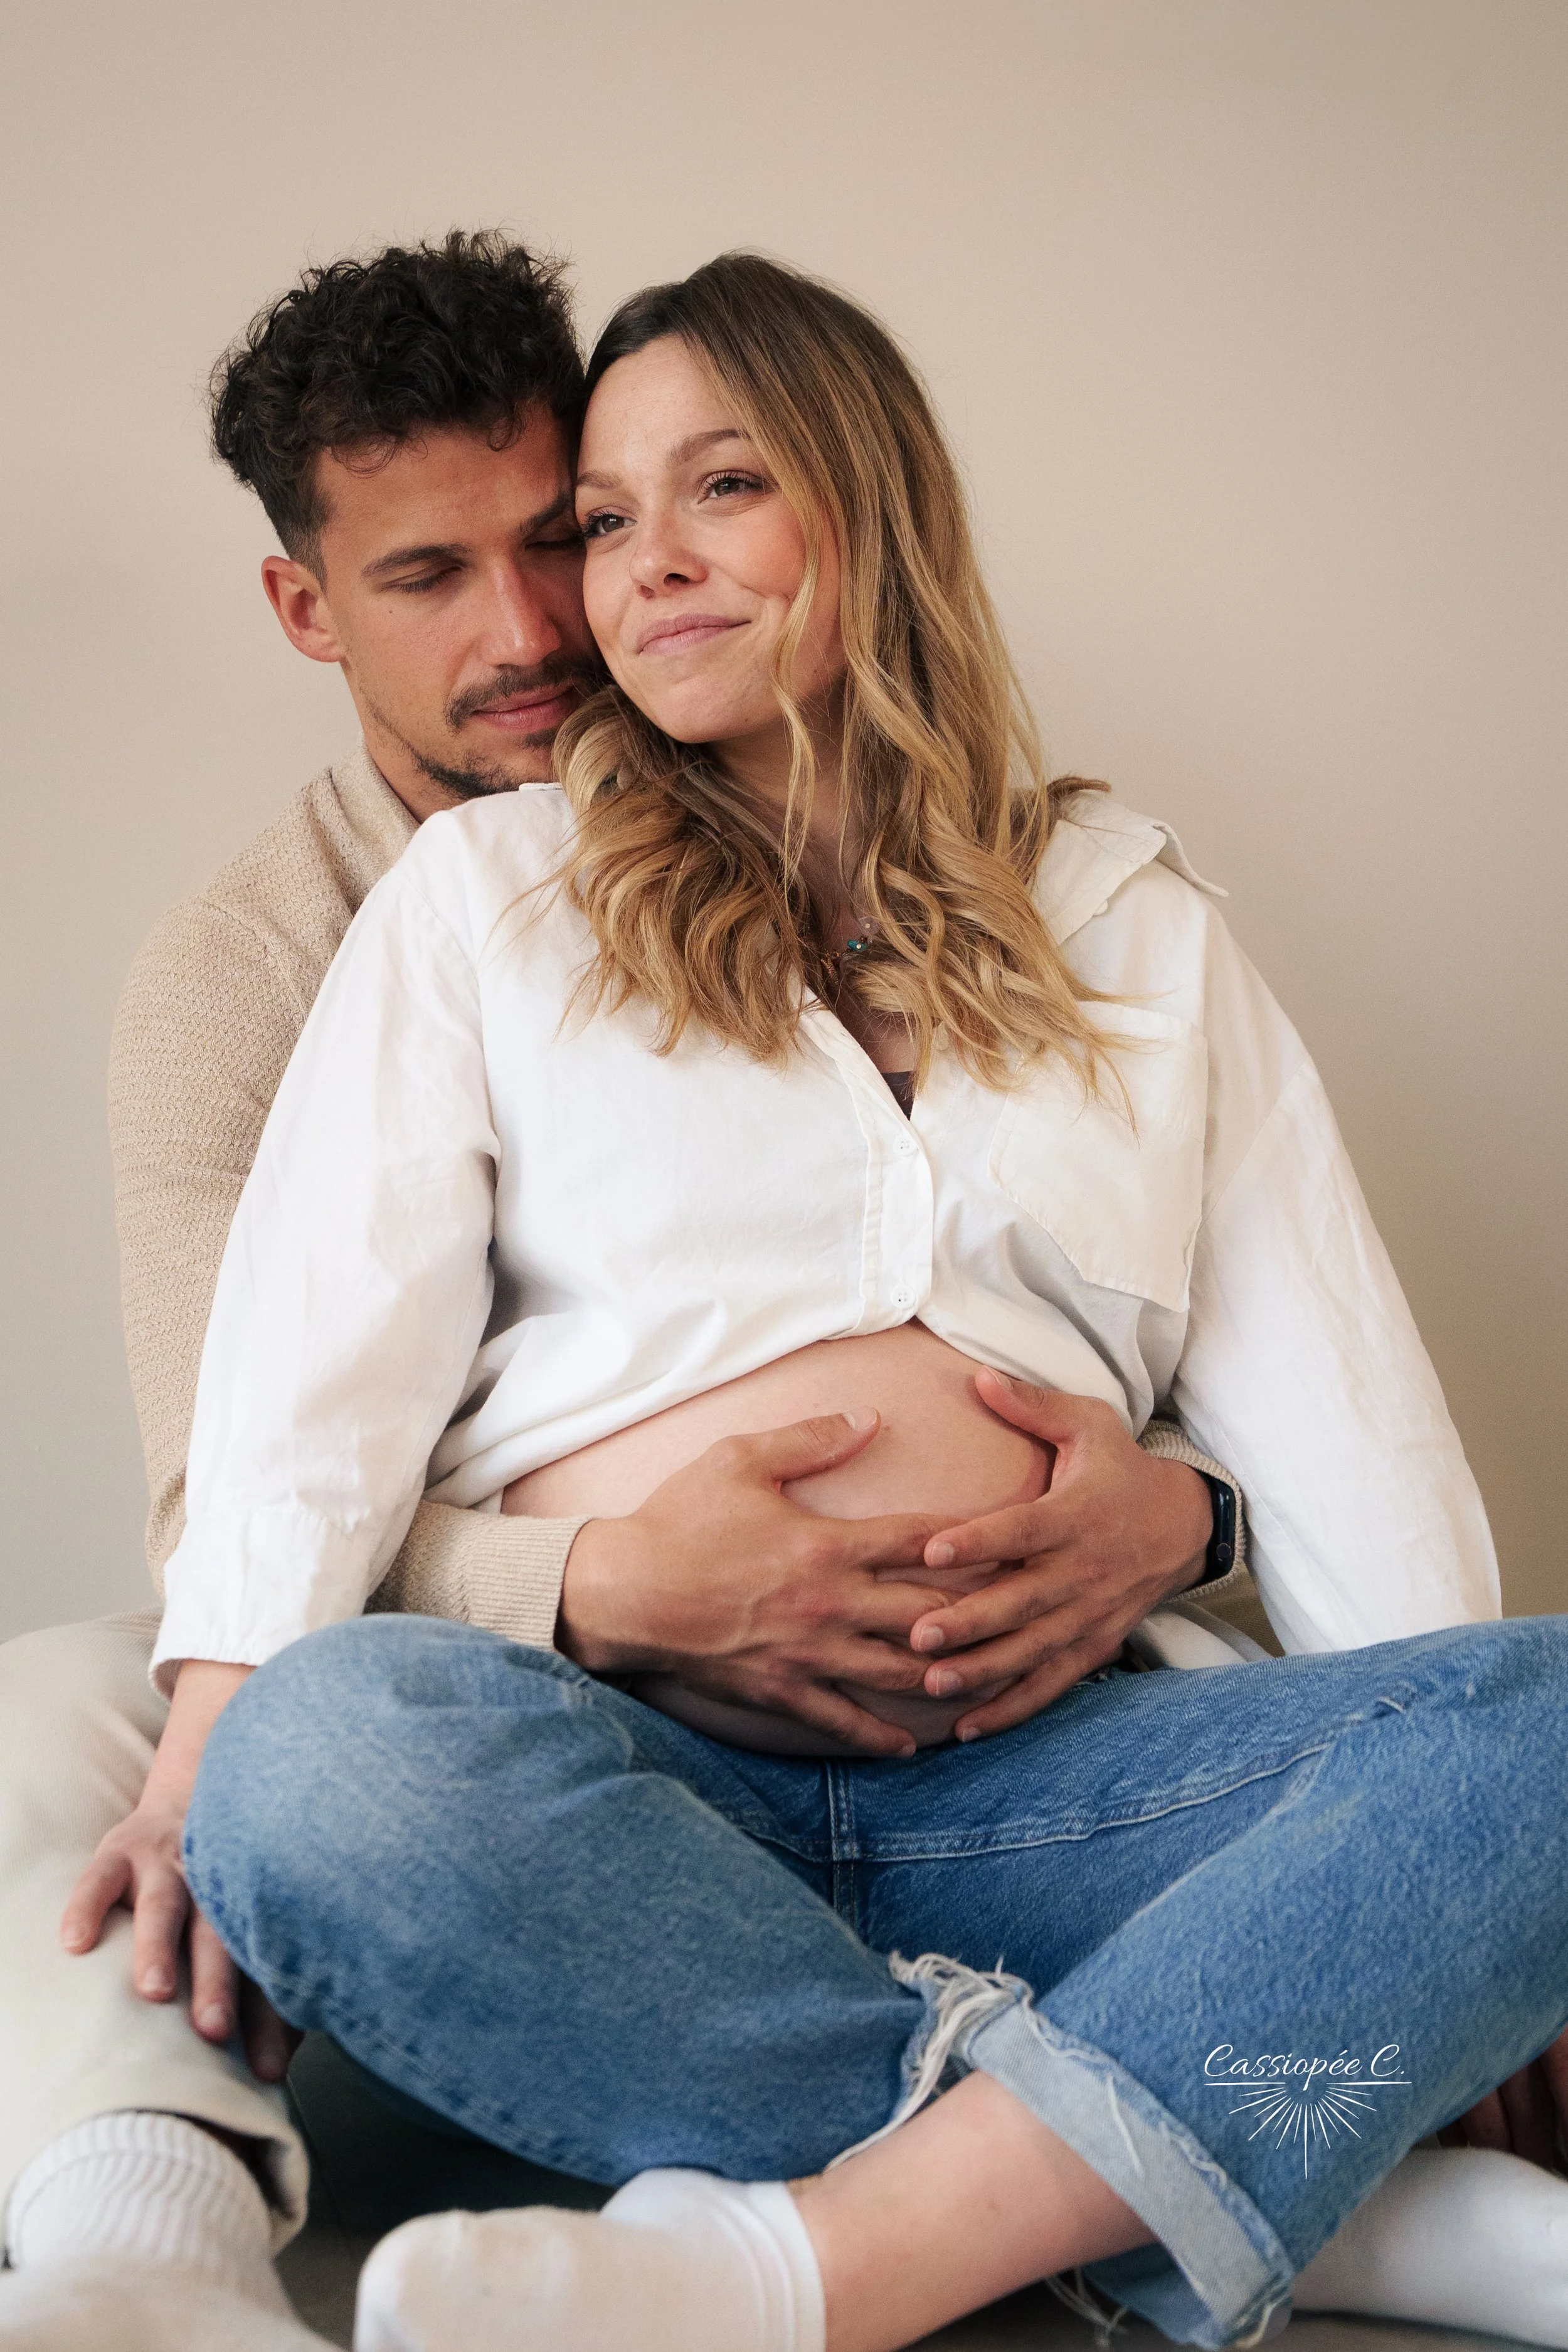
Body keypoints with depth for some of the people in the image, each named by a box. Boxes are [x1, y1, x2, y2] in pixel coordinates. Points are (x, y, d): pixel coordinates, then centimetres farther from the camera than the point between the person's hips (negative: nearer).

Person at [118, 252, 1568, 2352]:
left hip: (1042, 1772, 2)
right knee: (332, 1752, -34)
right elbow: (317, 1352, 4)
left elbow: (1333, 1411, 12)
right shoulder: (486, 891, 16)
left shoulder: (1132, 921, 20)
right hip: (615, 1768, -1)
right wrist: (209, 1748, -14)